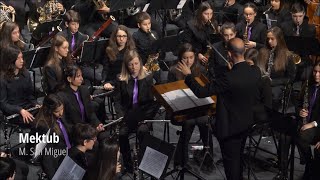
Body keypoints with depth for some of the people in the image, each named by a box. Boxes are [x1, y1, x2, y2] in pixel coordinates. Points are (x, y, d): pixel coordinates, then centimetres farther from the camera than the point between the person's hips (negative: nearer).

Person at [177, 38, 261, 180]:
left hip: (230, 126, -7)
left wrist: (188, 75, -15)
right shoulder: (255, 73, -12)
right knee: (238, 158, 27)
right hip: (245, 123, 7)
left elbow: (201, 92, -28)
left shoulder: (229, 77, -34)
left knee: (231, 161, 11)